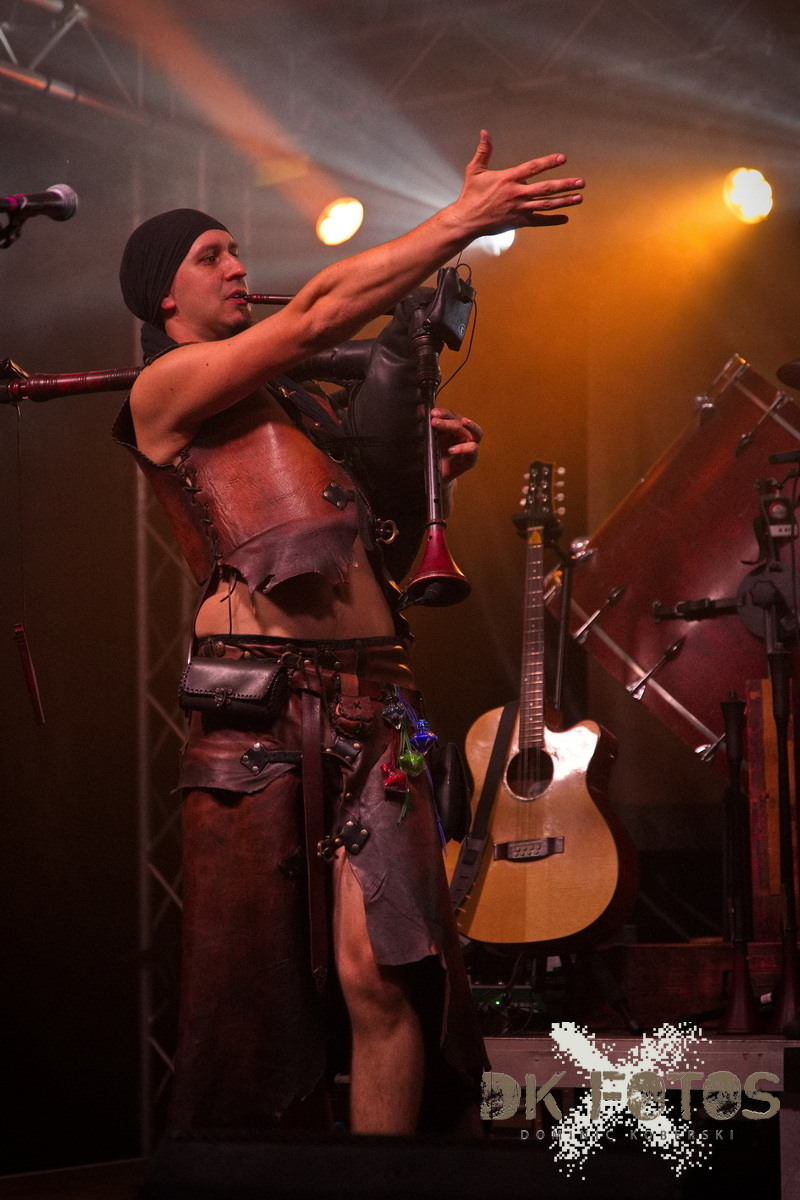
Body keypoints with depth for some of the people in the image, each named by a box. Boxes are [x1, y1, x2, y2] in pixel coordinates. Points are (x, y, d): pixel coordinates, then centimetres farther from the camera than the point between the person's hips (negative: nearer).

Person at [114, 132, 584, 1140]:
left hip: (372, 702, 5)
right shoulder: (166, 387, 4)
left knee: (383, 975, -7)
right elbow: (320, 314, -5)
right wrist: (464, 219, -4)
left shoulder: (290, 400, 25)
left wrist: (427, 458, 11)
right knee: (253, 978, -2)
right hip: (258, 704, -5)